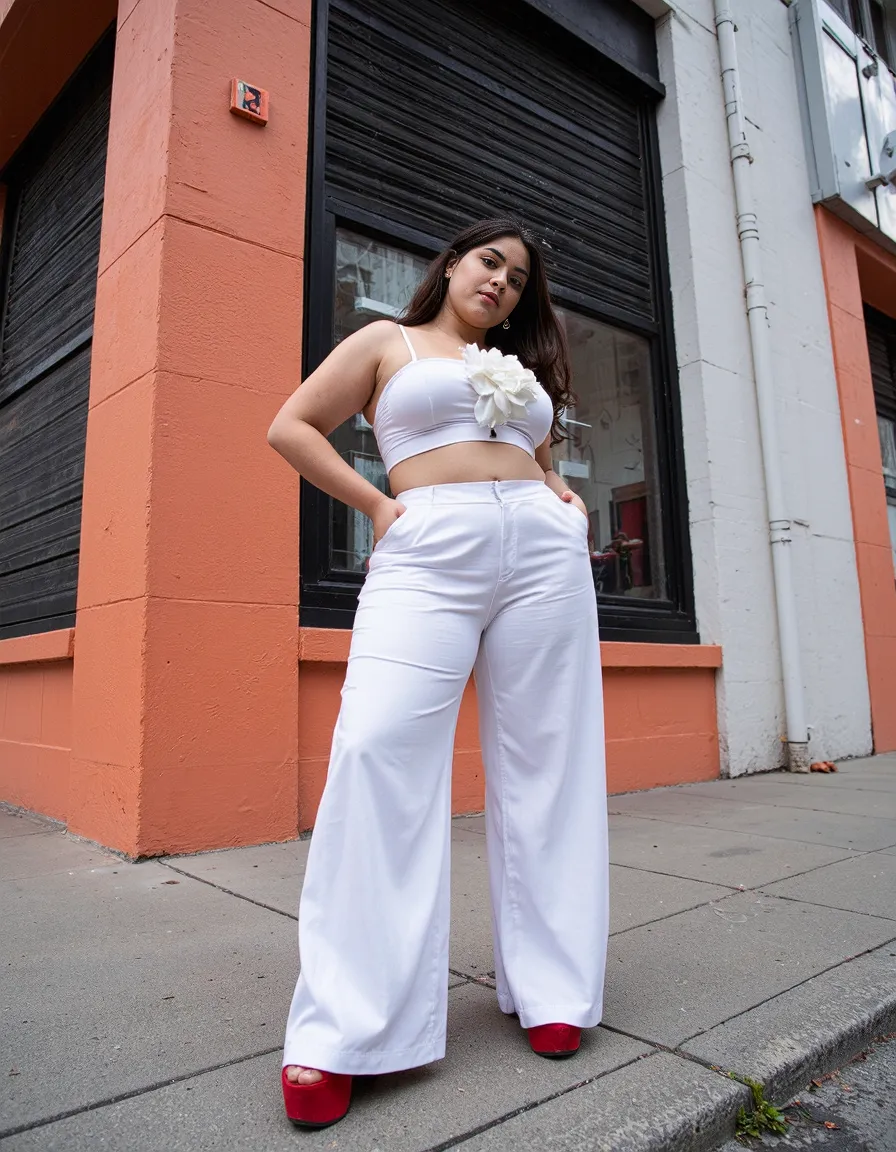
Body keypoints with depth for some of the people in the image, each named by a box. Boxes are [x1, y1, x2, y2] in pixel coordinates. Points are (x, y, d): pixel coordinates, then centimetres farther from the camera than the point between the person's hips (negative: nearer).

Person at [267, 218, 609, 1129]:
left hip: (542, 550, 5)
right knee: (380, 748, -17)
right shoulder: (389, 341, 18)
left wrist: (565, 500, 12)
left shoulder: (525, 367, 29)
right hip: (428, 553, -4)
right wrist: (376, 505, 0)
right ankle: (344, 1034, -7)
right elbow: (291, 427, 11)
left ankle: (552, 991, 15)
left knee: (545, 764, 1)